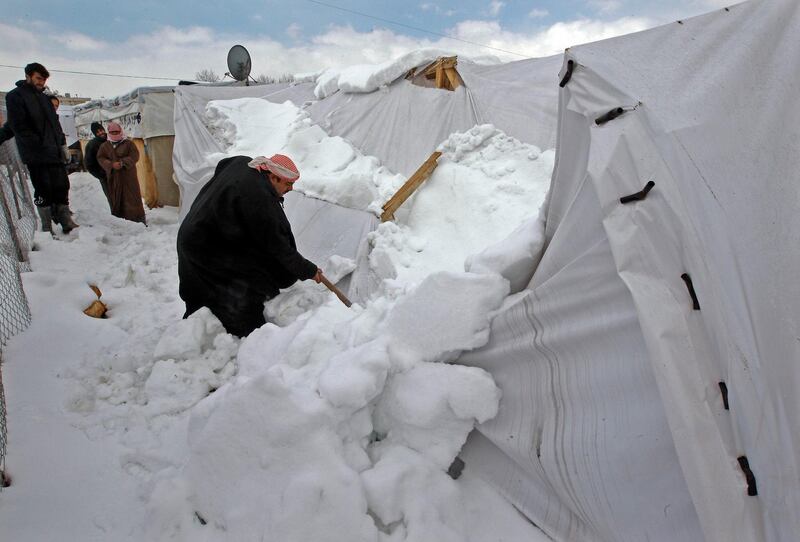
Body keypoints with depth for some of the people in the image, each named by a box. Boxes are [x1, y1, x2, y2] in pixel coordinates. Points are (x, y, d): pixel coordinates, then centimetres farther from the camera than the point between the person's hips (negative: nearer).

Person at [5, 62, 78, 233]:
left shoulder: (44, 98, 21)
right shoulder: (15, 96, -1)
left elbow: (55, 122, 23)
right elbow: (18, 126, -10)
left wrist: (62, 143, 10)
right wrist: (39, 145, -16)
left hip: (55, 153, 7)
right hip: (36, 155, -6)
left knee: (62, 187, 5)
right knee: (44, 191, -4)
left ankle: (66, 222, 10)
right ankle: (47, 228, 2)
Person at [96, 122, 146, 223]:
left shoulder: (128, 143, 4)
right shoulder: (104, 146, 12)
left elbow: (134, 156, -5)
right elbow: (100, 158, 5)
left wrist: (123, 163, -19)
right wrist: (111, 164, -14)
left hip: (128, 175, -3)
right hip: (113, 177, 3)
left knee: (132, 198, -5)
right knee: (115, 198, 6)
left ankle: (139, 220, -2)